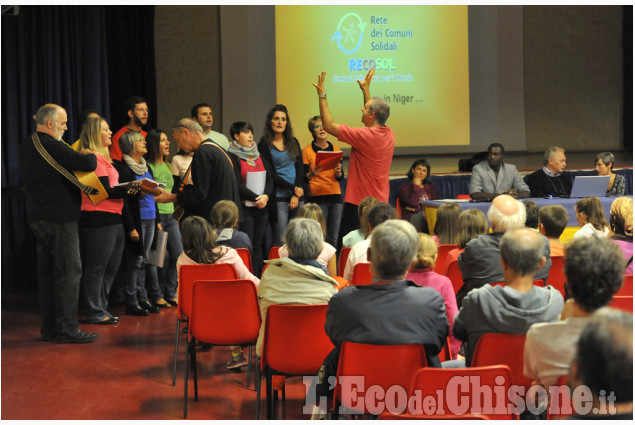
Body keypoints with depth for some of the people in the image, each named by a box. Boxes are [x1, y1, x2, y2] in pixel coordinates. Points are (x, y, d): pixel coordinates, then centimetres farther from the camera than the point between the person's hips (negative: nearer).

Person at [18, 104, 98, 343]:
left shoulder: (26, 147, 12)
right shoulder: (52, 147, -17)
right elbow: (88, 165, -24)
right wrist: (89, 154, 1)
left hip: (37, 216, 10)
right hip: (59, 218, -9)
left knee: (46, 271, 13)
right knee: (69, 271, -5)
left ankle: (49, 328, 18)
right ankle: (67, 328, -3)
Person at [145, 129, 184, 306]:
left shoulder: (167, 166, 17)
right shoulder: (148, 167, -8)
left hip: (170, 216, 8)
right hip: (156, 216, -8)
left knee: (178, 254, 1)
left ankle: (170, 293, 11)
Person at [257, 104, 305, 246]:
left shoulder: (293, 142, 13)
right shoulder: (264, 144, 0)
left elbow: (300, 169, 8)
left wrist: (296, 195, -5)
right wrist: (293, 188, -10)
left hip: (297, 195, 4)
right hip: (278, 197, -4)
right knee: (280, 240, -6)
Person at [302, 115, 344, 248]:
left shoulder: (335, 149, 11)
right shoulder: (307, 151, 0)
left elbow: (341, 177, 12)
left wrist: (338, 173, -9)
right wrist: (312, 174, -19)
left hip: (335, 196, 4)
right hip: (316, 197, -4)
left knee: (334, 237, 1)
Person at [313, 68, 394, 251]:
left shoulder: (364, 136, -19)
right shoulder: (389, 134, 4)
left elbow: (329, 126, -13)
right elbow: (375, 116, 26)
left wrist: (322, 95, -6)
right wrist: (366, 90, 34)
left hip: (359, 203, -8)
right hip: (381, 202, 8)